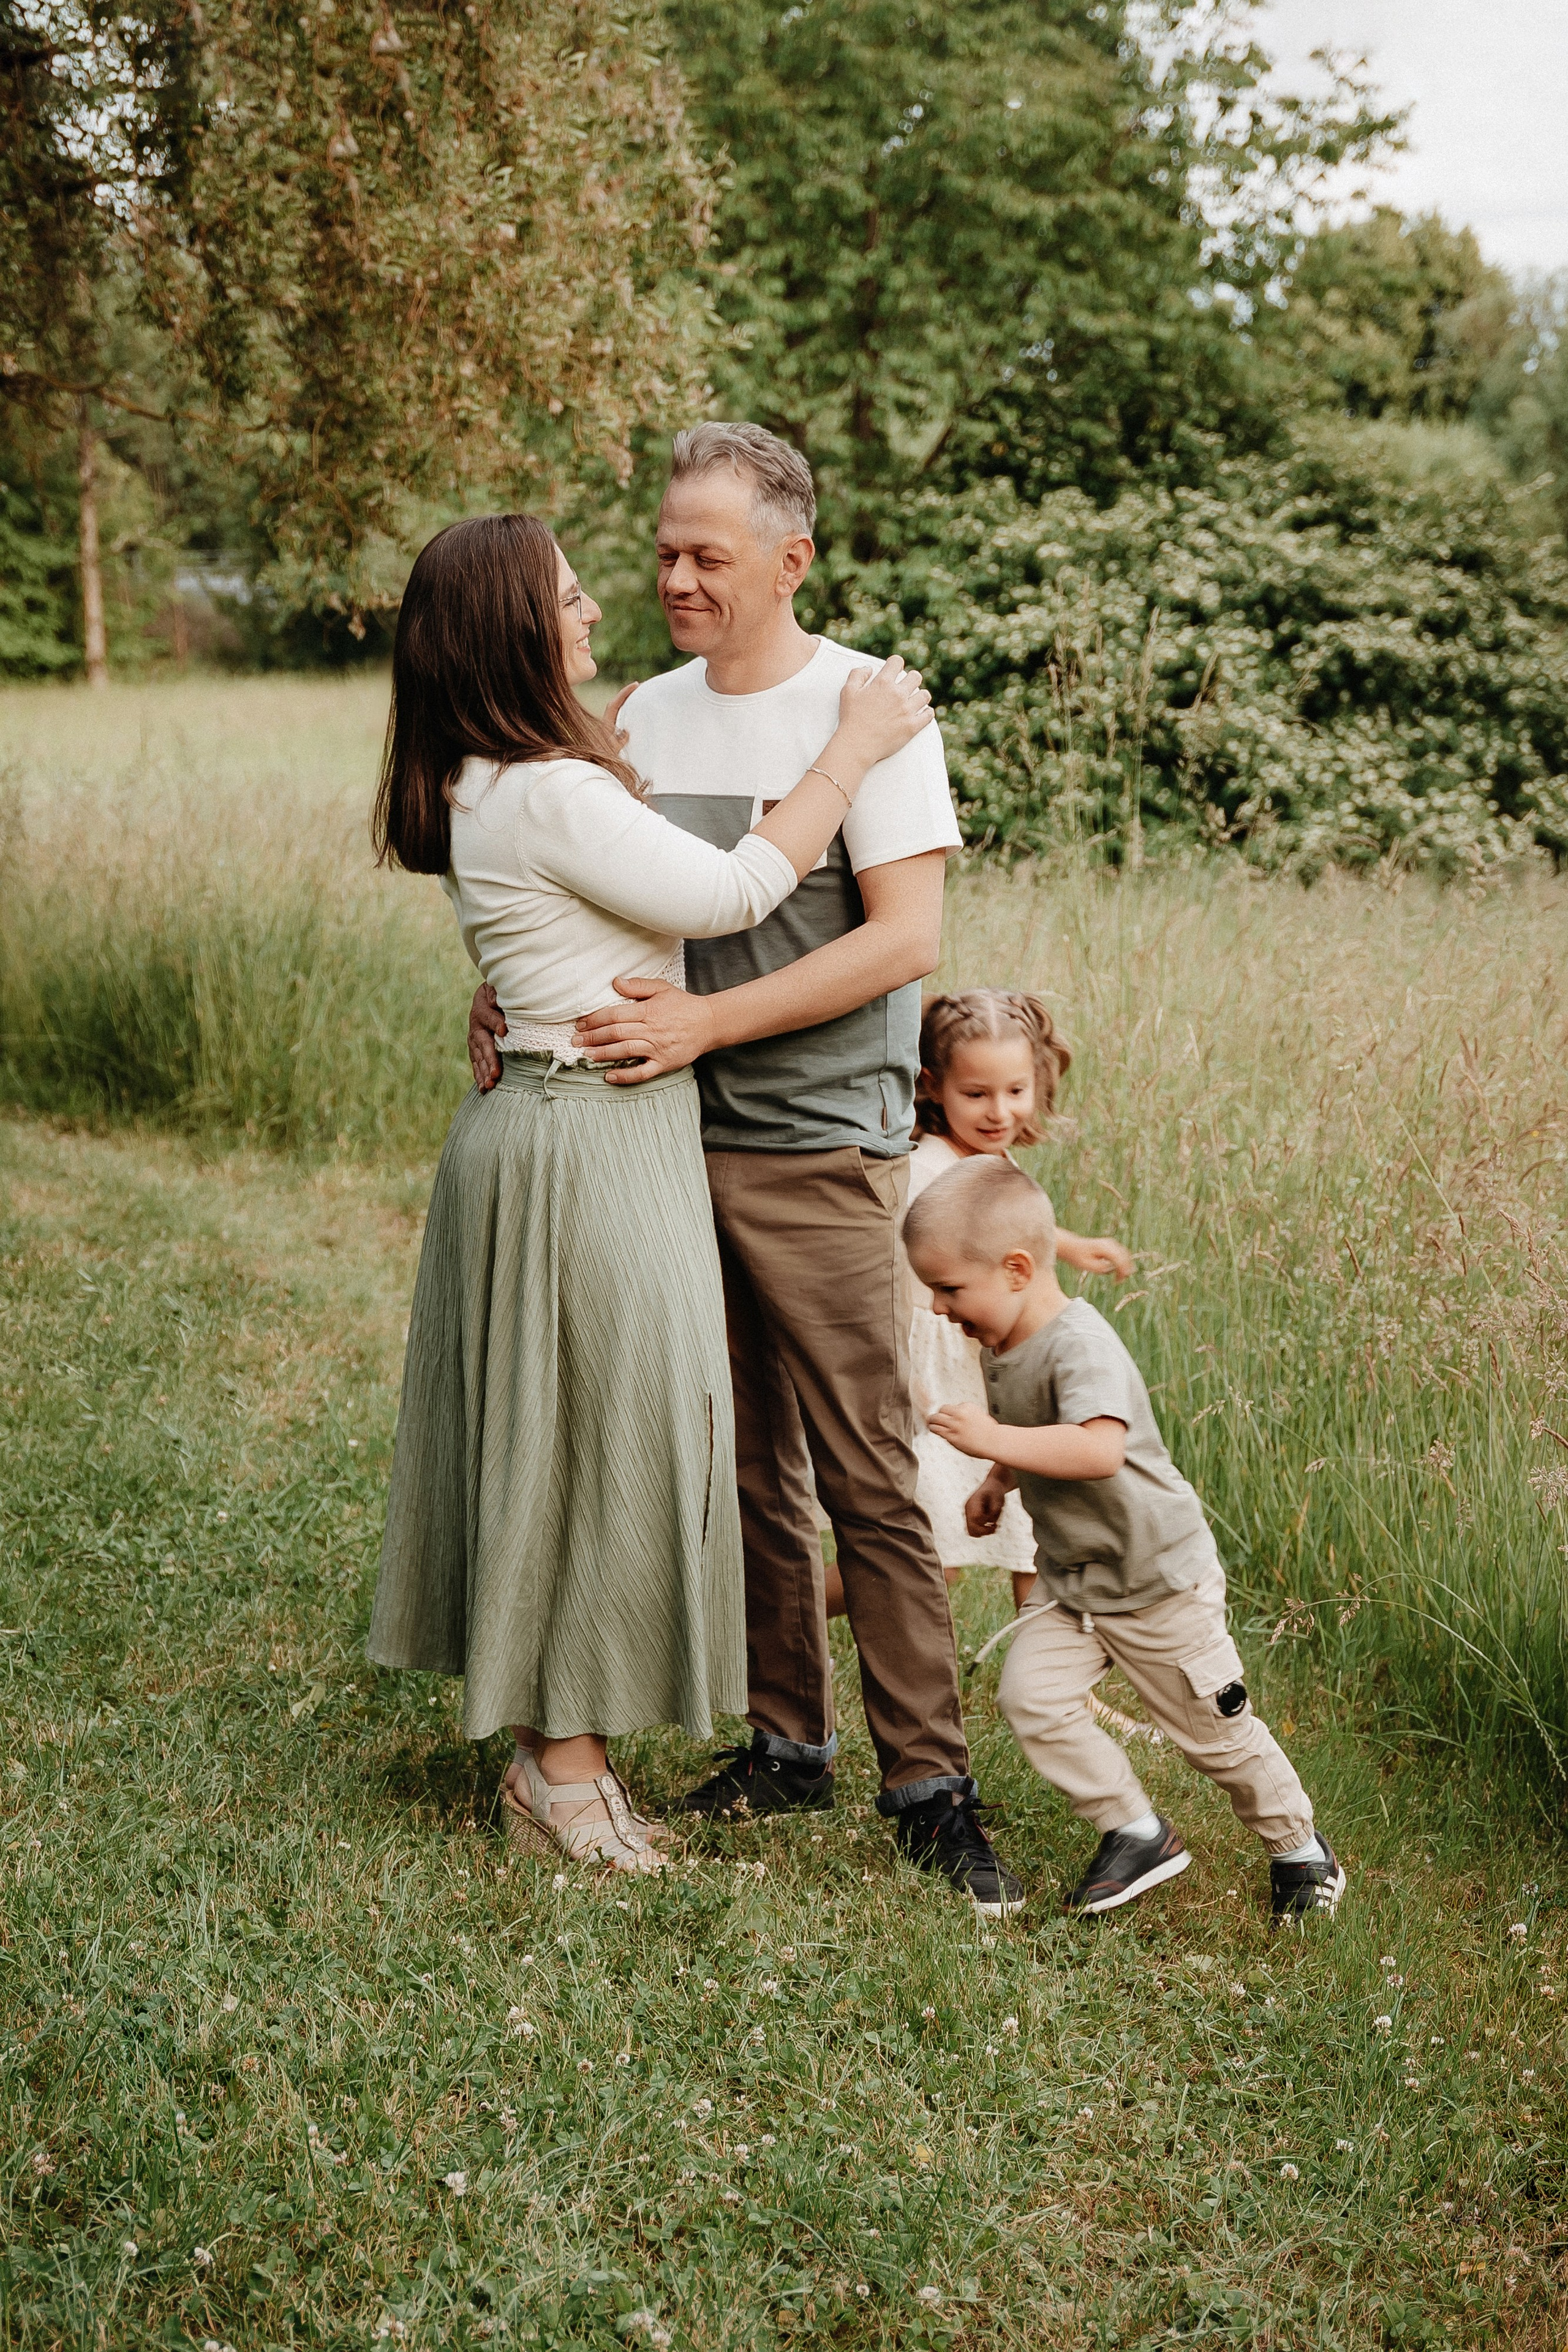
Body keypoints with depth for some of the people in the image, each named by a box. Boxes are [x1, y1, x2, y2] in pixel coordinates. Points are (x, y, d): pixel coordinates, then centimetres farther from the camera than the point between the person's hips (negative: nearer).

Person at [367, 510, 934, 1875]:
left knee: (551, 1435, 16)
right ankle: (563, 1764, 12)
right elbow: (732, 894, -18)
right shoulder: (552, 796, -21)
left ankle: (546, 1729, 28)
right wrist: (850, 751, -9)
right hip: (592, 1147, -10)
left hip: (551, 1132, 10)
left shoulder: (493, 787, 10)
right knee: (603, 1437, 0)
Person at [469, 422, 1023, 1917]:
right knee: (743, 1470, 12)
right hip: (672, 1139, 6)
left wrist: (705, 1022, -19)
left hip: (815, 1150, -5)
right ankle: (787, 1744, 24)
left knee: (868, 1479, -5)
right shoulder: (648, 716, 12)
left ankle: (929, 1781, 3)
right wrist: (513, 994, -2)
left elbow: (906, 938, -13)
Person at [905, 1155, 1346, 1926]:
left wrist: (997, 1442, -41)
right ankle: (1137, 1833, 6)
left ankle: (1298, 1846, 30)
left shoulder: (1079, 1345, -28)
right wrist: (997, 1482, 10)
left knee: (1215, 1731, 6)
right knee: (1032, 1698, -10)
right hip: (1068, 1576, 8)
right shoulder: (1003, 1345, 1)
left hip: (1158, 1575, -8)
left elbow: (1099, 1450, -44)